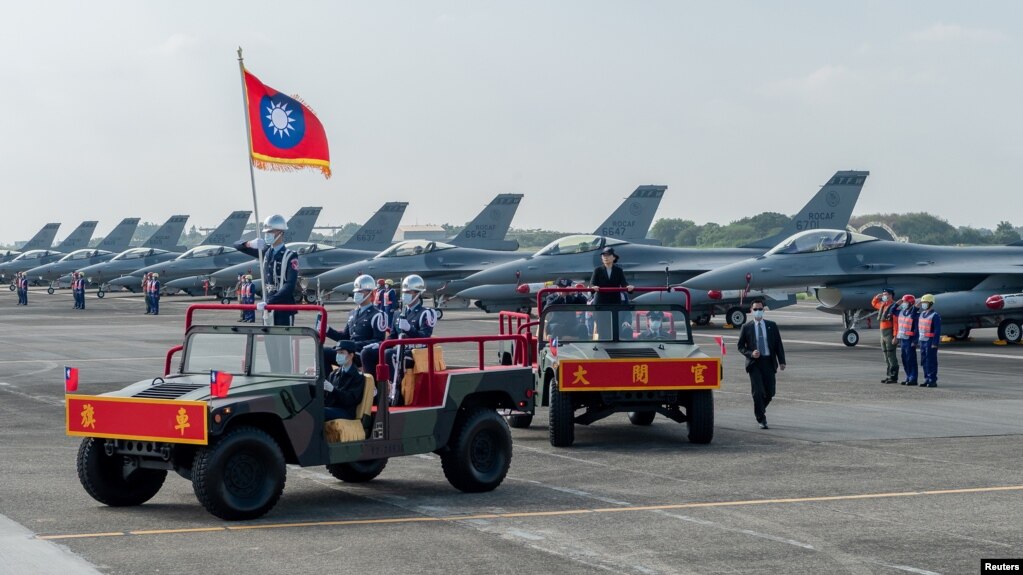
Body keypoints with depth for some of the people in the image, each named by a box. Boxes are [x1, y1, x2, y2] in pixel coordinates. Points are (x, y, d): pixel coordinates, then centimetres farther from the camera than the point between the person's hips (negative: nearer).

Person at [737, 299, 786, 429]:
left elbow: (778, 344, 8)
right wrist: (751, 353, -12)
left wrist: (782, 361, -2)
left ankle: (760, 410, 31)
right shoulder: (746, 327, 5)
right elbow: (740, 346, 7)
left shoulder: (772, 326, 9)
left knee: (769, 393, 2)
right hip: (754, 362, -2)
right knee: (758, 392, -11)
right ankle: (761, 419, 1)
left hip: (769, 361, 2)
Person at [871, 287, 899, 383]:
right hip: (883, 333, 9)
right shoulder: (883, 305, 14)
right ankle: (888, 376, 17)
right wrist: (878, 296, 15)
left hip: (890, 333, -9)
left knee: (891, 355, -9)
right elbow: (873, 303, 35)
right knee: (886, 355, 12)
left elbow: (896, 323, -19)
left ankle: (894, 377, -7)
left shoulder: (894, 306, -14)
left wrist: (895, 336, -23)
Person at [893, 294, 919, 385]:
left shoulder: (915, 314, -12)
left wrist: (915, 341, -19)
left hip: (910, 340, -8)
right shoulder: (901, 312, 11)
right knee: (904, 359, 11)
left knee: (911, 359, -4)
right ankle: (908, 377, 20)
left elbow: (917, 329, -14)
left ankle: (913, 379, 0)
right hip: (902, 339, 8)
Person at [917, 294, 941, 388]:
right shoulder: (922, 314, 14)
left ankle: (933, 381, -2)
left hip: (930, 342, -8)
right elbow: (918, 328, 19)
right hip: (922, 341, 8)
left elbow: (937, 330, -15)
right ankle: (927, 379, 18)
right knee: (924, 361, 11)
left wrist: (935, 343, -19)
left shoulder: (935, 315, -11)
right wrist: (916, 340, 16)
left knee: (931, 361, -5)